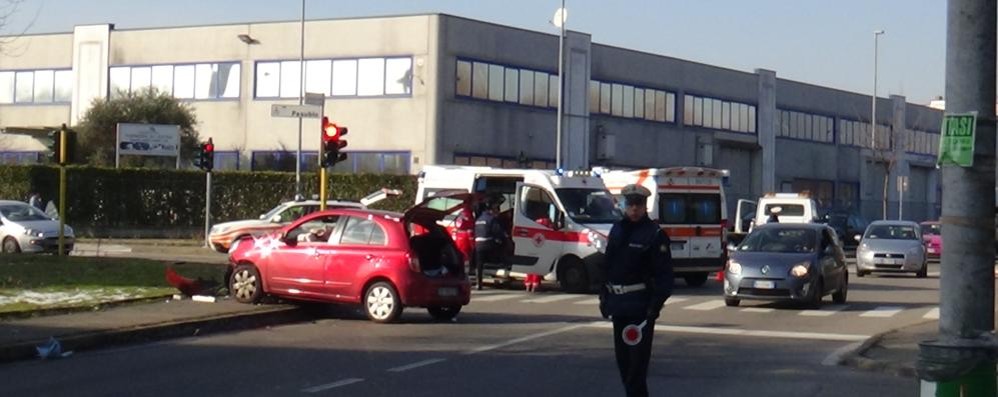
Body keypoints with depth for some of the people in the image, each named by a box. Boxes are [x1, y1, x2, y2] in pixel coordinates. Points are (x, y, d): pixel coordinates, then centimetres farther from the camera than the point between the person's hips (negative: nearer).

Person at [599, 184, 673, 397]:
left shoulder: (655, 235, -7)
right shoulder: (617, 230, 12)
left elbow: (664, 274, -11)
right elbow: (607, 264, 18)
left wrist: (655, 306, -17)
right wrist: (604, 296, 13)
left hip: (640, 305, -7)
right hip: (618, 303, 7)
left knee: (637, 359, -8)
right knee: (622, 356, 13)